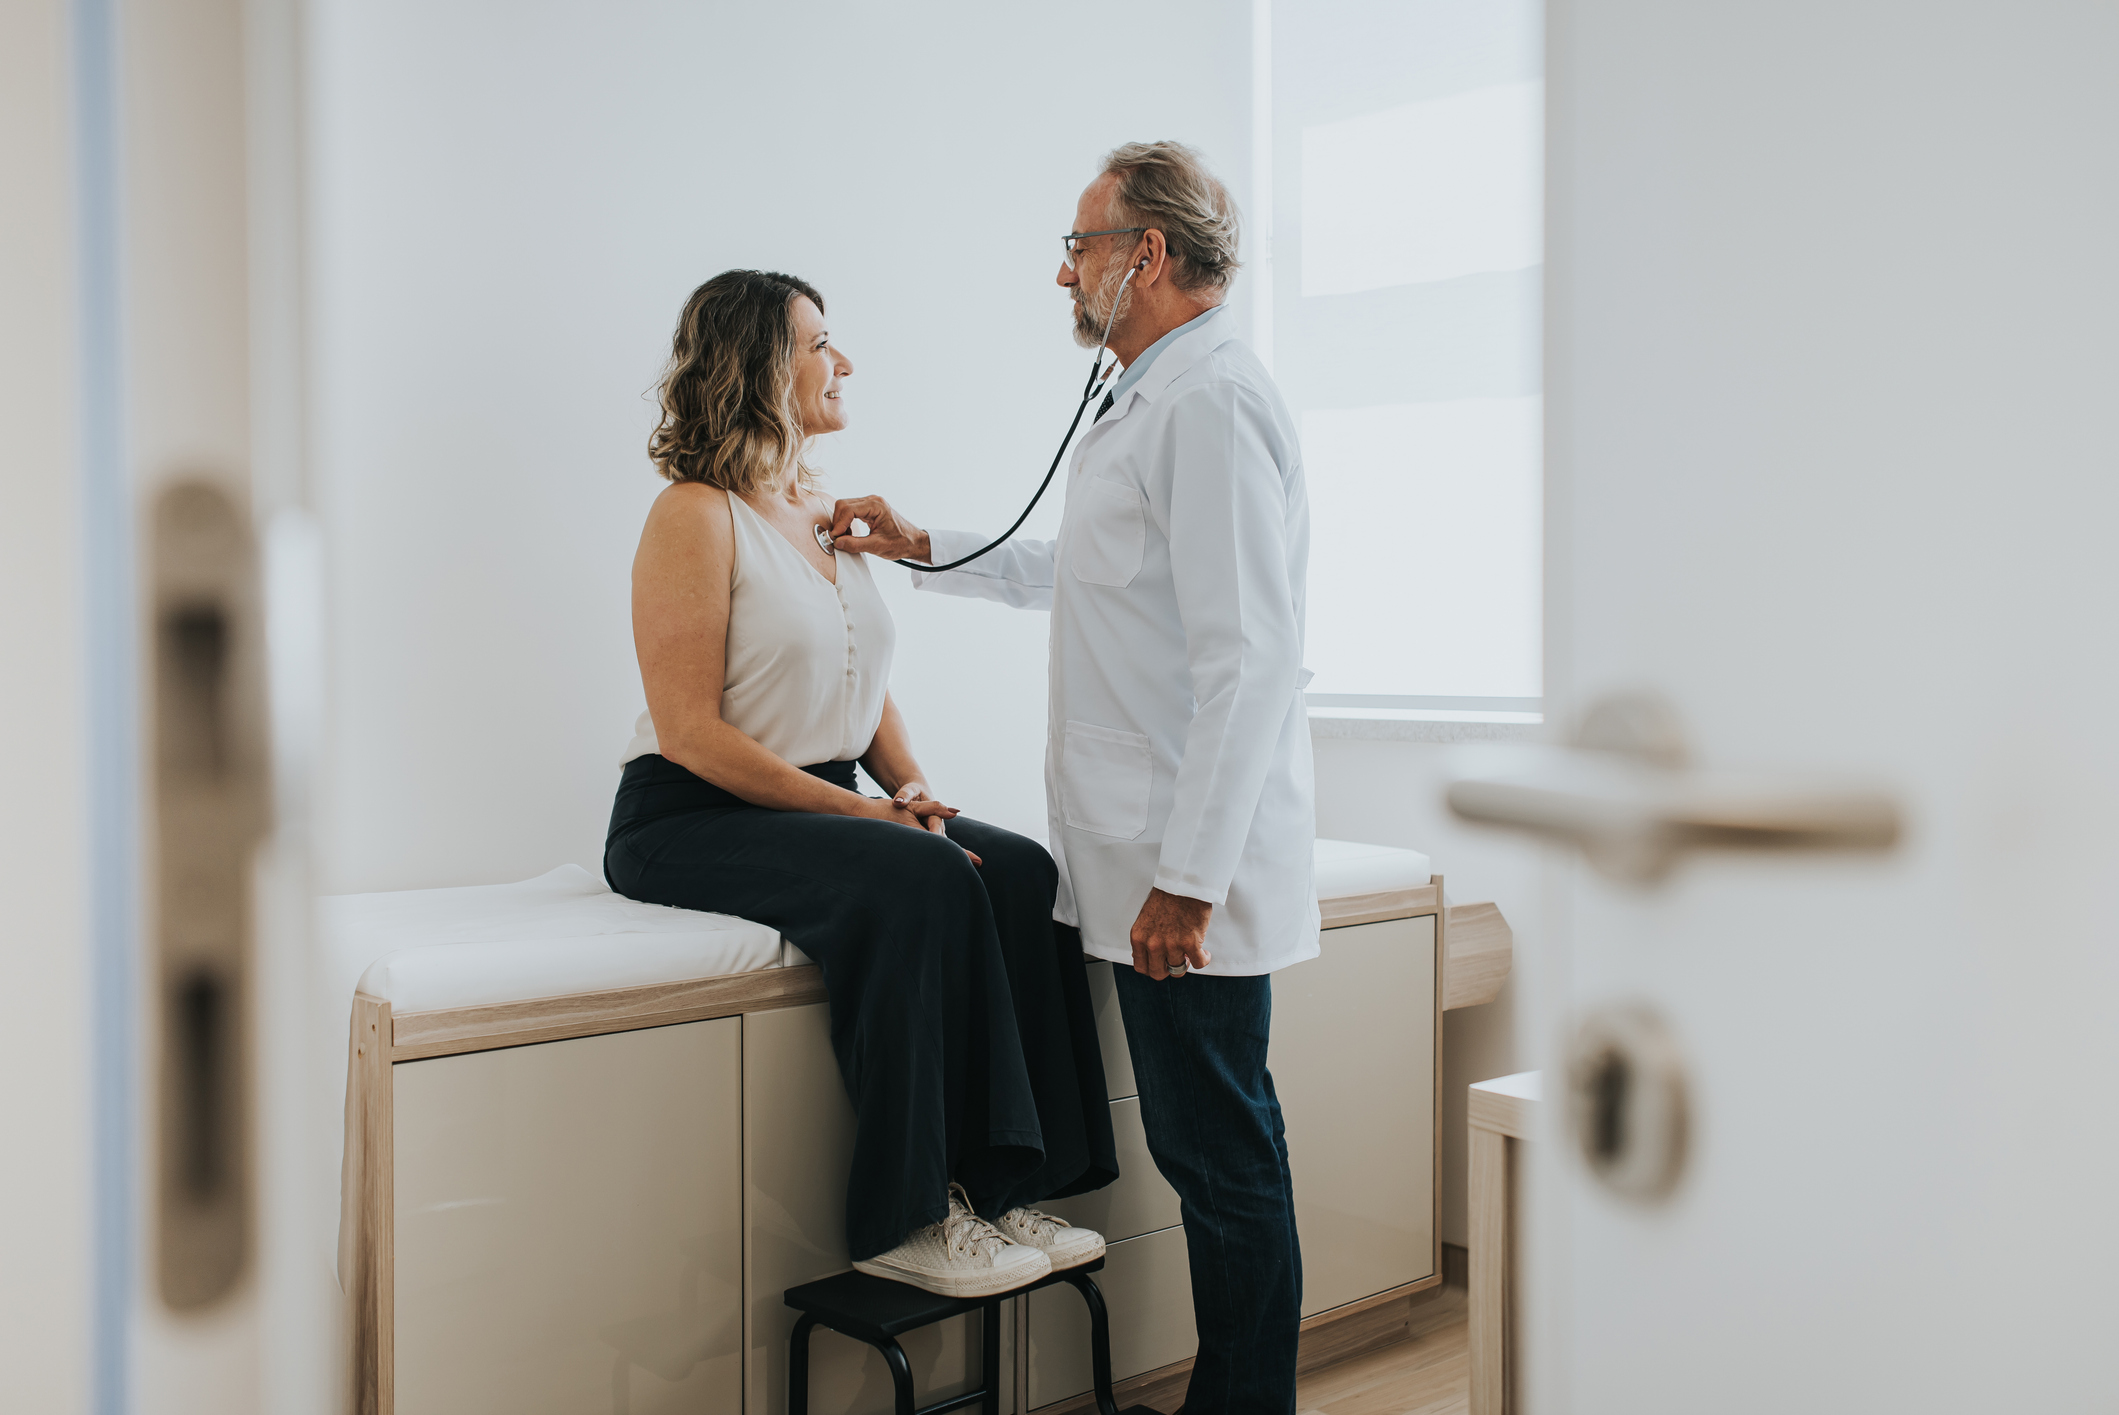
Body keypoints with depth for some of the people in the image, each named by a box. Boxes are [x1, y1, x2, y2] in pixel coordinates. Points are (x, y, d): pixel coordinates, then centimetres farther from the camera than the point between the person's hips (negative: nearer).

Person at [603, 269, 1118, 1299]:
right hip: (690, 822, -7)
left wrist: (914, 788, -1)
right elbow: (692, 732, -17)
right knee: (920, 884, -32)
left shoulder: (825, 514, 15)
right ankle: (906, 1221, -22)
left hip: (823, 807, 7)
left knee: (1021, 872, -16)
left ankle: (998, 1187, -13)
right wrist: (865, 812, -20)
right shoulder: (695, 515, -10)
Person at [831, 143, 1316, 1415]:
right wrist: (924, 548, 32)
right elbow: (1075, 576, 32)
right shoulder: (1154, 402, 18)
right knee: (1210, 1152, 17)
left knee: (1225, 1162, 1)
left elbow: (1249, 657, -23)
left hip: (1193, 873, -10)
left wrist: (1186, 877, -23)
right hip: (1156, 857, 10)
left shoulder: (1212, 403, -16)